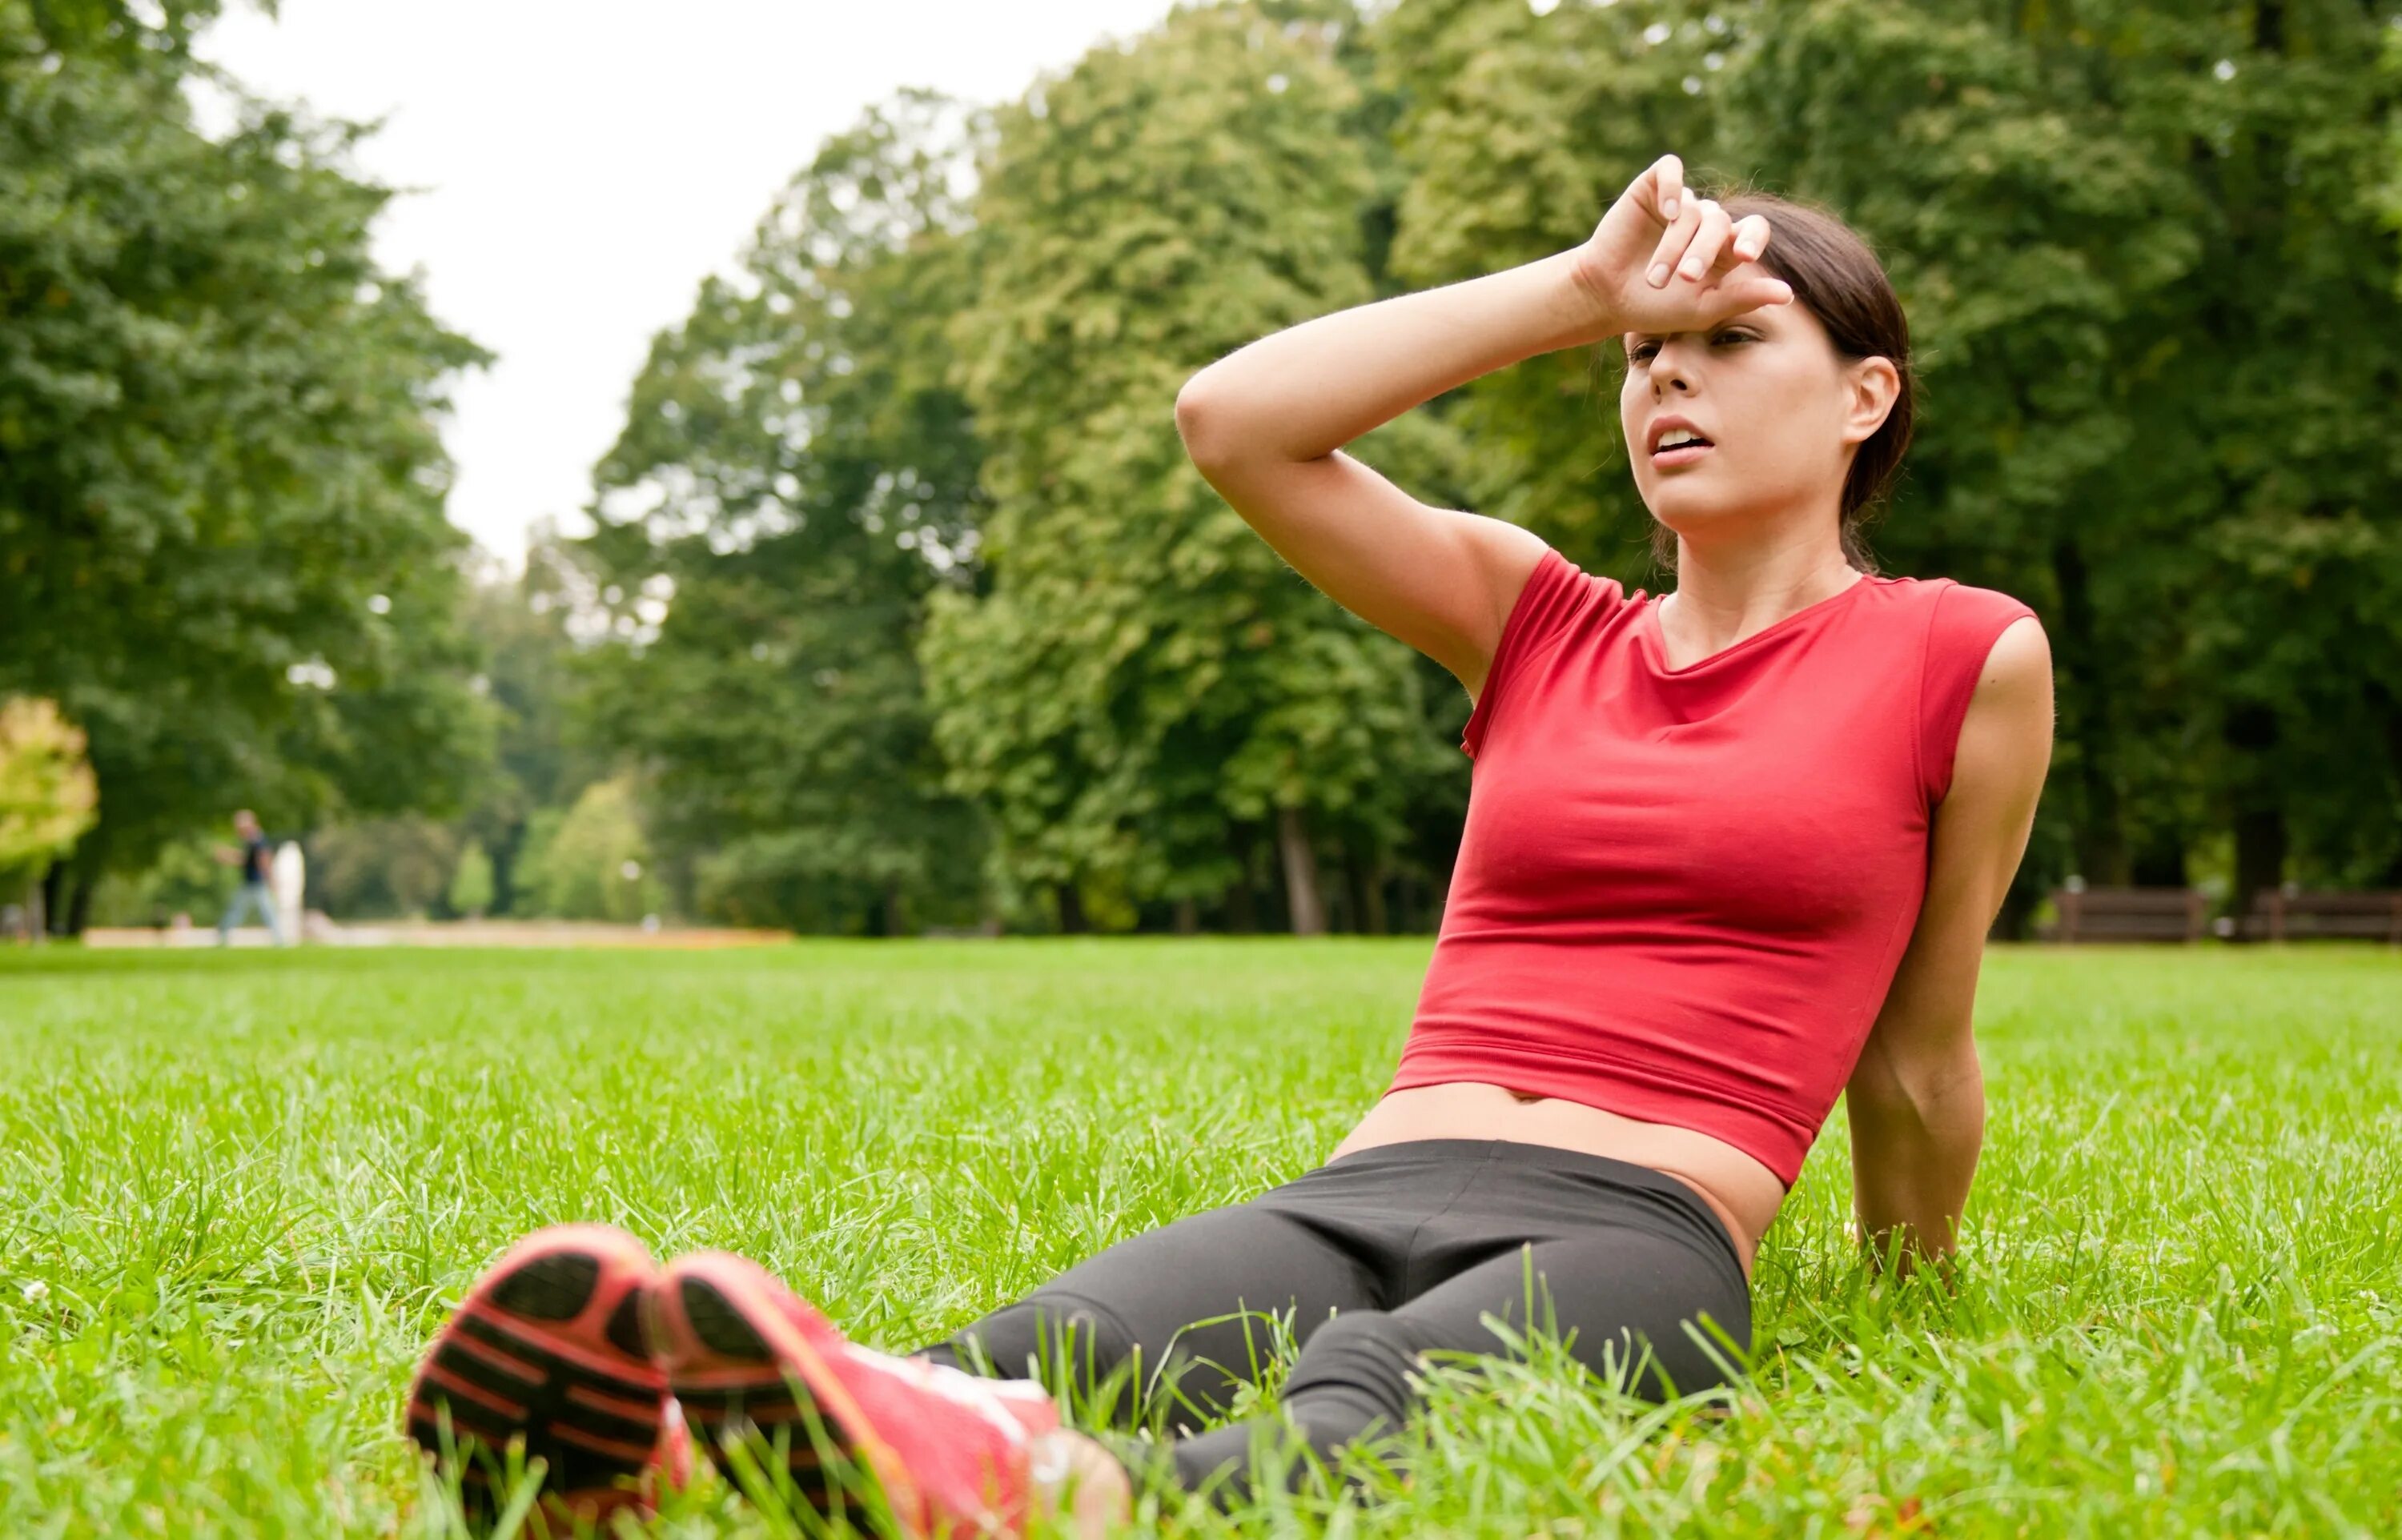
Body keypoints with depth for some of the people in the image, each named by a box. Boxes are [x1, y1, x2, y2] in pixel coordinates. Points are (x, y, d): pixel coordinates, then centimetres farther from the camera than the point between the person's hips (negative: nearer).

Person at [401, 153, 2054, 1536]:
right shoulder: (1534, 620, 22)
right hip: (1359, 1197, 4)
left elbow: (1913, 1064, 21)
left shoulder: (1966, 658, 12)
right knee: (1019, 1362, -33)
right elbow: (1233, 420, 10)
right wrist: (1585, 287, 13)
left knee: (1366, 1405, -41)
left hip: (1636, 1237, -4)